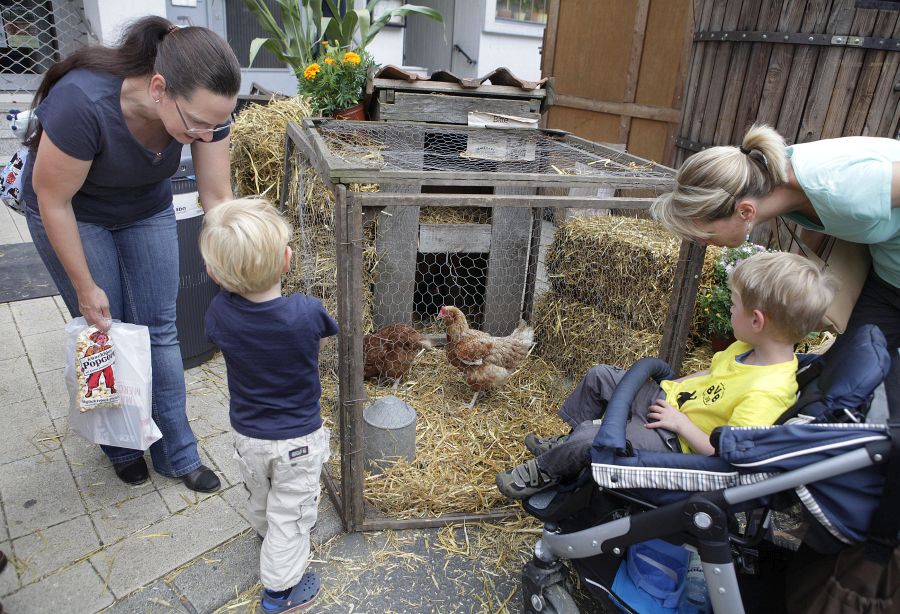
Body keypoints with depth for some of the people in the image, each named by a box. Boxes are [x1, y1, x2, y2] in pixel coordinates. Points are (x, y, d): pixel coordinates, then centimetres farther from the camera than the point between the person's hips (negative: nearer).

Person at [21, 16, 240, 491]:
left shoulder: (204, 105, -26)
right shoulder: (83, 103, -38)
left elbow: (217, 196, -19)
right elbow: (53, 199, -24)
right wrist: (85, 287, -16)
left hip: (146, 207, 4)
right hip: (71, 213, -3)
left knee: (159, 329, 3)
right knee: (105, 332, 2)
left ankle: (177, 454, 16)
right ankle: (123, 447, 26)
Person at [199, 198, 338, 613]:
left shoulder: (220, 313, -23)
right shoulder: (307, 312, -31)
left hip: (246, 435, 4)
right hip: (297, 439, -4)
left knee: (259, 500, 32)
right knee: (290, 514, 17)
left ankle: (266, 536, 61)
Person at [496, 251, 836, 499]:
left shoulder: (766, 393, -32)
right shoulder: (749, 347, -5)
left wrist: (681, 423, -23)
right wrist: (671, 384, 5)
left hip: (675, 440, -9)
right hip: (668, 397, 9)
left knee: (589, 439, -23)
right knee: (599, 376, 12)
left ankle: (545, 470, 10)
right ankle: (566, 442, 32)